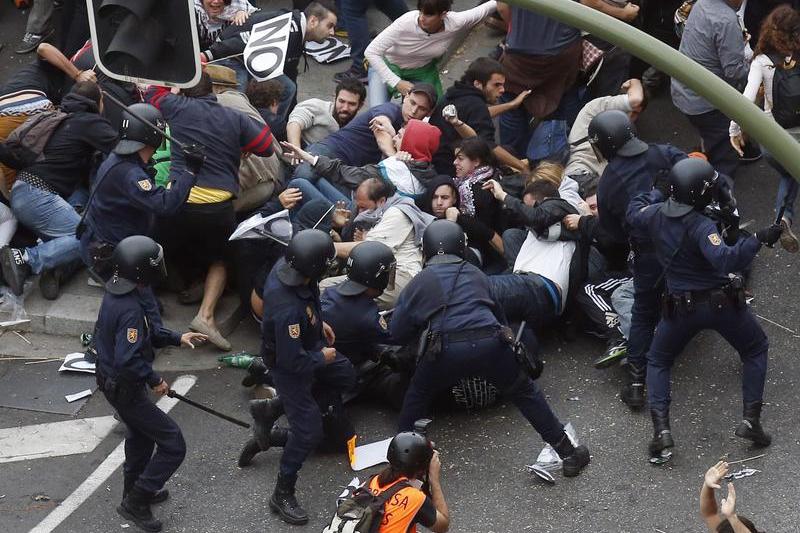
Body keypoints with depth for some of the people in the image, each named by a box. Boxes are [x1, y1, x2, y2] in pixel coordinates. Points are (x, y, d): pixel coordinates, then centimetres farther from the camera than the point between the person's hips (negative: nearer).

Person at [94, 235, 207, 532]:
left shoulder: (116, 292, -3)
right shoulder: (130, 309, -33)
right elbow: (128, 360, -35)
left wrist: (177, 338, 8)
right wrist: (154, 380, -20)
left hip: (112, 381, 10)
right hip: (126, 388, -10)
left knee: (140, 435, 31)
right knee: (173, 446, 0)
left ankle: (135, 490, 50)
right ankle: (135, 502, 8)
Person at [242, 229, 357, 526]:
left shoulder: (285, 267, -19)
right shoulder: (288, 310, -43)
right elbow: (293, 361, -32)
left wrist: (319, 323, 11)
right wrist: (322, 358, -15)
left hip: (305, 344, 9)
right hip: (289, 365, -9)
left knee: (344, 376, 24)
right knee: (308, 429, -4)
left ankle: (270, 410, 28)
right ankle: (283, 495, 12)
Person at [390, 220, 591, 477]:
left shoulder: (418, 283, 19)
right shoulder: (476, 275, 26)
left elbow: (398, 333, 18)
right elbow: (497, 312, 34)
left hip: (446, 349, -1)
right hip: (490, 343, 1)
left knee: (418, 394, 25)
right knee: (525, 393, 18)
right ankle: (568, 453, 20)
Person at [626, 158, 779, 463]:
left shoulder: (655, 214, -6)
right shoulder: (700, 226, -23)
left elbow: (634, 212, 17)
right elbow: (725, 259, -37)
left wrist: (658, 193, 26)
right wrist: (759, 240, -38)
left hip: (681, 308, 4)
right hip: (722, 303, -4)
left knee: (658, 362, 22)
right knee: (755, 350, 22)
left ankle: (661, 431, 3)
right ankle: (750, 420, 10)